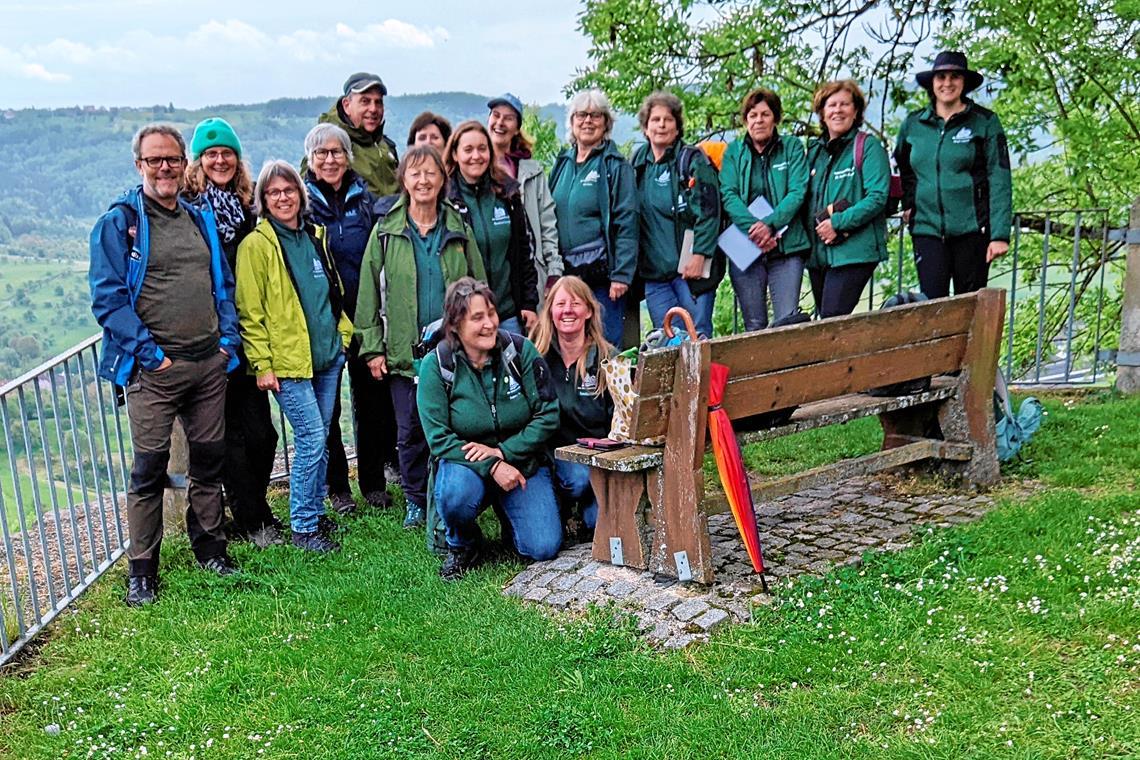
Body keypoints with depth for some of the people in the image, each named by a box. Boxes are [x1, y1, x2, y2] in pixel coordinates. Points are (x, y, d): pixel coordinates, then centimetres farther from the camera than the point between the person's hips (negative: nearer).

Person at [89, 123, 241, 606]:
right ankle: (142, 570, 10)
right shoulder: (119, 222, -3)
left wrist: (228, 337, 5)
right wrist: (149, 352, -14)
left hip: (209, 363, 5)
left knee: (209, 458, 13)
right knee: (149, 470, -1)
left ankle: (209, 546, 28)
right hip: (154, 368, -5)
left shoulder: (202, 220, 14)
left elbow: (224, 284, 18)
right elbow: (108, 298, -9)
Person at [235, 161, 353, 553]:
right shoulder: (256, 245, -7)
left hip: (328, 355, 6)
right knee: (311, 439, -8)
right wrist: (262, 365, -13)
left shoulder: (315, 236, 13)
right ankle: (303, 527, 4)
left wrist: (343, 333, 14)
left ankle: (315, 514, 24)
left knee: (320, 440, 12)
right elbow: (250, 312, -9)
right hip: (288, 361, -6)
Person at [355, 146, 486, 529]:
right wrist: (372, 348, -3)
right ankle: (416, 501, 23)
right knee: (410, 429, 7)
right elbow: (369, 292, 2)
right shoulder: (386, 231, 2)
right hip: (403, 351, 0)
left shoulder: (459, 229, 5)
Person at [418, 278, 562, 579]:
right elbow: (438, 438, -13)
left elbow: (547, 415, -8)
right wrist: (491, 467, -24)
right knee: (456, 493, -36)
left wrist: (504, 452, -19)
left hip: (523, 461, 1)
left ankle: (509, 513, 22)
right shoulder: (436, 365, -10)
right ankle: (462, 545, -1)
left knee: (544, 548, -14)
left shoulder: (521, 350, -8)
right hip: (466, 464, -1)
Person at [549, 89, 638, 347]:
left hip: (601, 272, -6)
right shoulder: (563, 163, 13)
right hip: (565, 272, 6)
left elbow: (626, 223, -10)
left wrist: (621, 275, -17)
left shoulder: (615, 165, -4)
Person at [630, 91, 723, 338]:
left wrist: (699, 255, -17)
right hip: (653, 270, 5)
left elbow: (708, 211, -10)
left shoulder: (693, 160, -3)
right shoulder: (638, 162, 13)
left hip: (690, 266, -5)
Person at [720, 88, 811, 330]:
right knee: (753, 325, 4)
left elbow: (798, 192, -4)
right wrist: (752, 228, -18)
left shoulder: (792, 147, 7)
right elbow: (728, 195, -2)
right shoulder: (733, 151, 10)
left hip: (786, 246, -1)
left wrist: (770, 224, -19)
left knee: (787, 323, -7)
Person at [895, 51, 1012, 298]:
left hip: (971, 229, -2)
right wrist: (908, 204, 10)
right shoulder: (913, 123, 9)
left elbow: (999, 180, -4)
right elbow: (903, 170, 26)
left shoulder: (985, 122, 1)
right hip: (927, 228, 2)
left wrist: (1000, 234, -11)